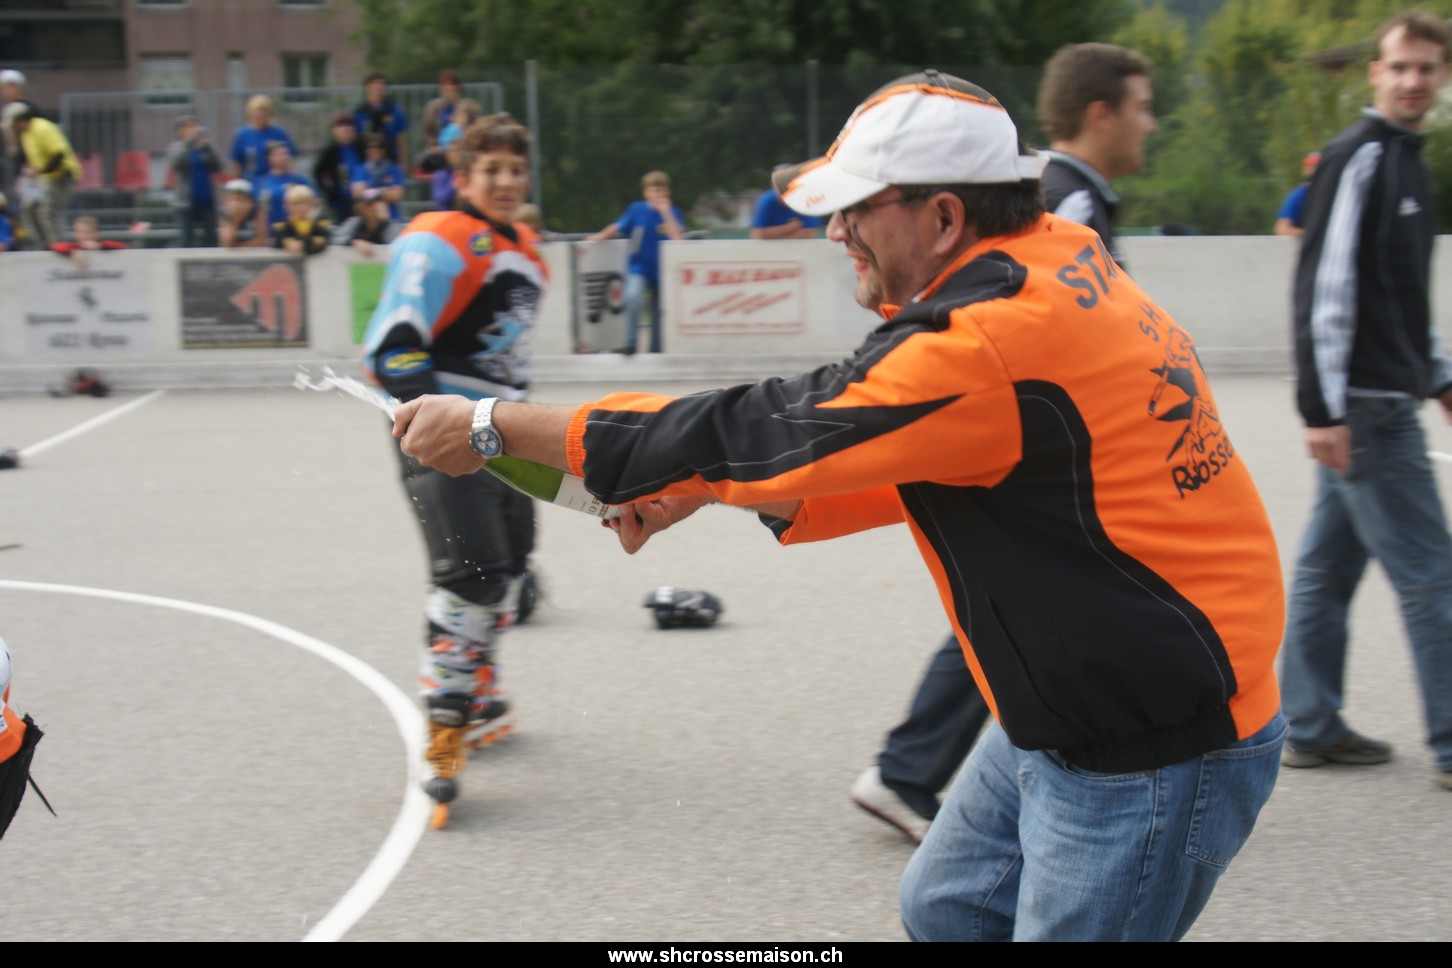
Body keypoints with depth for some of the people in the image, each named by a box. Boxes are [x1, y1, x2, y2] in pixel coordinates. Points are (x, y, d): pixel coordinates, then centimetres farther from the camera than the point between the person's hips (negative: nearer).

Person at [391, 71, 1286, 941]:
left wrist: (494, 428, -12)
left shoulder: (994, 342, -26)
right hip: (1069, 718, 10)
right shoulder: (1057, 264, 2)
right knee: (946, 910, 22)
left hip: (1146, 761, -10)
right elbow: (910, 465, 13)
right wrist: (704, 486, 8)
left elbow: (760, 433, -21)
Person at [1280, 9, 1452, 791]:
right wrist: (1323, 407, -22)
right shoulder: (1357, 158, -12)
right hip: (1363, 406, -9)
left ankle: (1308, 727, 19)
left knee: (1328, 567, 12)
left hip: (1382, 403, 9)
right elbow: (1323, 286, -18)